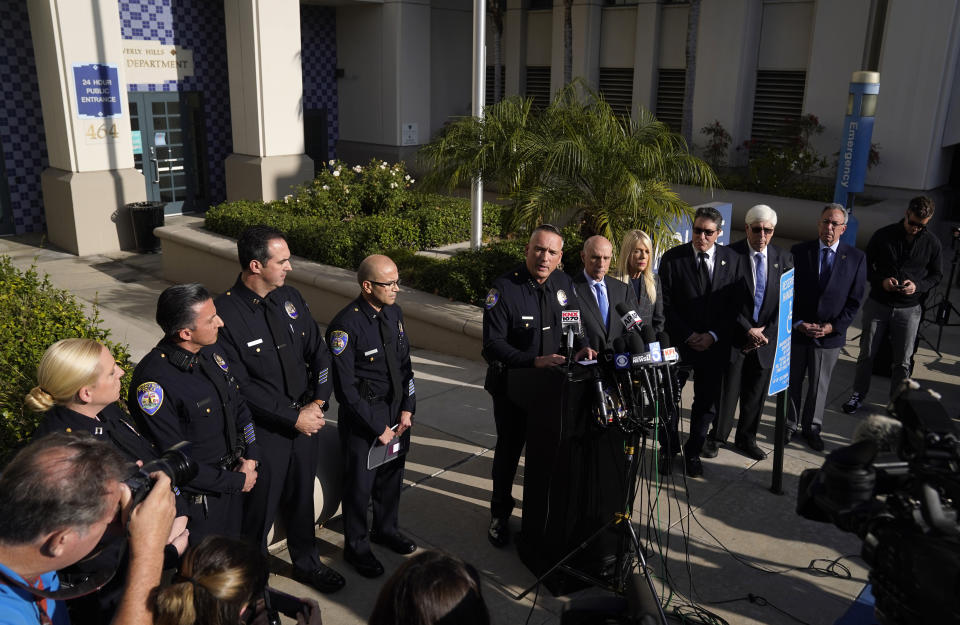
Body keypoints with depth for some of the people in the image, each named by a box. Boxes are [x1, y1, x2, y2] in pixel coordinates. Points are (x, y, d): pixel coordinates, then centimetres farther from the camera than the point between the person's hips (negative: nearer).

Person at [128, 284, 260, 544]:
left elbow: (239, 406, 10)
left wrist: (250, 457, -3)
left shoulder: (211, 352, -4)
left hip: (232, 489, 7)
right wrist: (237, 481, -16)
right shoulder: (153, 381, -28)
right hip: (195, 501, -7)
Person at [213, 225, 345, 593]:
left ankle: (306, 563, 46)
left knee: (302, 498, 23)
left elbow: (319, 353, 4)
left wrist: (318, 402, -10)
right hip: (263, 431, -5)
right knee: (260, 510, 12)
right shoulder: (226, 313, -20)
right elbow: (239, 386, -20)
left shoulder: (290, 298, 0)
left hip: (305, 421, 6)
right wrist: (294, 416, -18)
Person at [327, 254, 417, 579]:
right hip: (362, 416, -6)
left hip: (397, 409, 6)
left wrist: (407, 408, -2)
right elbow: (345, 388, -20)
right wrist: (377, 427, -16)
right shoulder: (345, 326, -23)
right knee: (360, 482, 10)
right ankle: (356, 546, 33)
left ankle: (386, 528, 47)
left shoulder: (394, 313, -1)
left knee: (392, 473, 22)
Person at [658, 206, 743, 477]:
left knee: (707, 402, 11)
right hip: (678, 341, -1)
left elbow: (735, 305, 0)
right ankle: (669, 448, 30)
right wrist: (688, 335, -11)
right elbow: (666, 304, -6)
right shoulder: (672, 258, -7)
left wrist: (713, 336, -9)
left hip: (715, 344, 2)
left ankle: (693, 452, 30)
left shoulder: (732, 260, -1)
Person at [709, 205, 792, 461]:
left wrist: (766, 333, -6)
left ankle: (746, 438, 32)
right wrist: (749, 330, -14)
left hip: (766, 338, 4)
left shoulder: (783, 258, 2)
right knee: (728, 391, 3)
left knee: (756, 393, 14)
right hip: (735, 337, -3)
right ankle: (716, 437, 22)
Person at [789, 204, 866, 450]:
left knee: (819, 385, 13)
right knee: (792, 382, 13)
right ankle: (789, 424, 31)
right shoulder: (798, 252, -5)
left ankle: (811, 427, 32)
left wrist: (833, 326, -11)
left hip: (830, 335, 0)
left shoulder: (856, 258, -3)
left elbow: (855, 299, -2)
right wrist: (798, 323, -12)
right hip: (796, 331, 0)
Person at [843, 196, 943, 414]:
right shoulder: (883, 235, -5)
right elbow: (866, 265, 4)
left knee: (902, 361, 6)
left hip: (909, 308, 0)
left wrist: (918, 286, -13)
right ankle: (858, 394, 27)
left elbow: (936, 275, 7)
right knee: (867, 354, 10)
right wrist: (881, 281, -15)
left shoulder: (931, 243, -2)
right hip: (878, 304, 0)